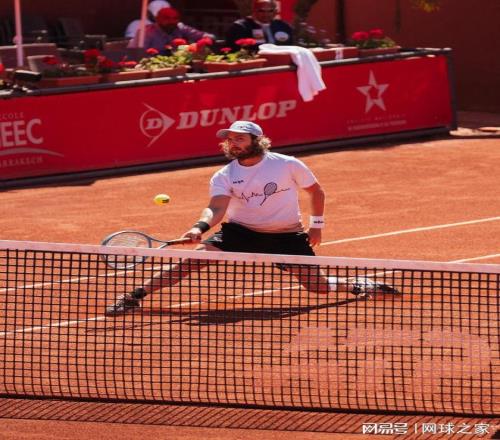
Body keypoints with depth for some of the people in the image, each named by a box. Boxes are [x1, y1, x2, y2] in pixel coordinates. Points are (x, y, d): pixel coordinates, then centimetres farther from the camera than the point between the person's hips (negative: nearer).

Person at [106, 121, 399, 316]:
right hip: (241, 232, 1)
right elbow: (217, 207, -22)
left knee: (318, 286, -9)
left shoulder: (288, 165, -8)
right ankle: (135, 296, -19)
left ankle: (360, 286, 24)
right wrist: (201, 227, -42)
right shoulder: (224, 176, -6)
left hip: (286, 236, -1)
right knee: (197, 256, -21)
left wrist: (317, 225, 9)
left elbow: (316, 191, 8)